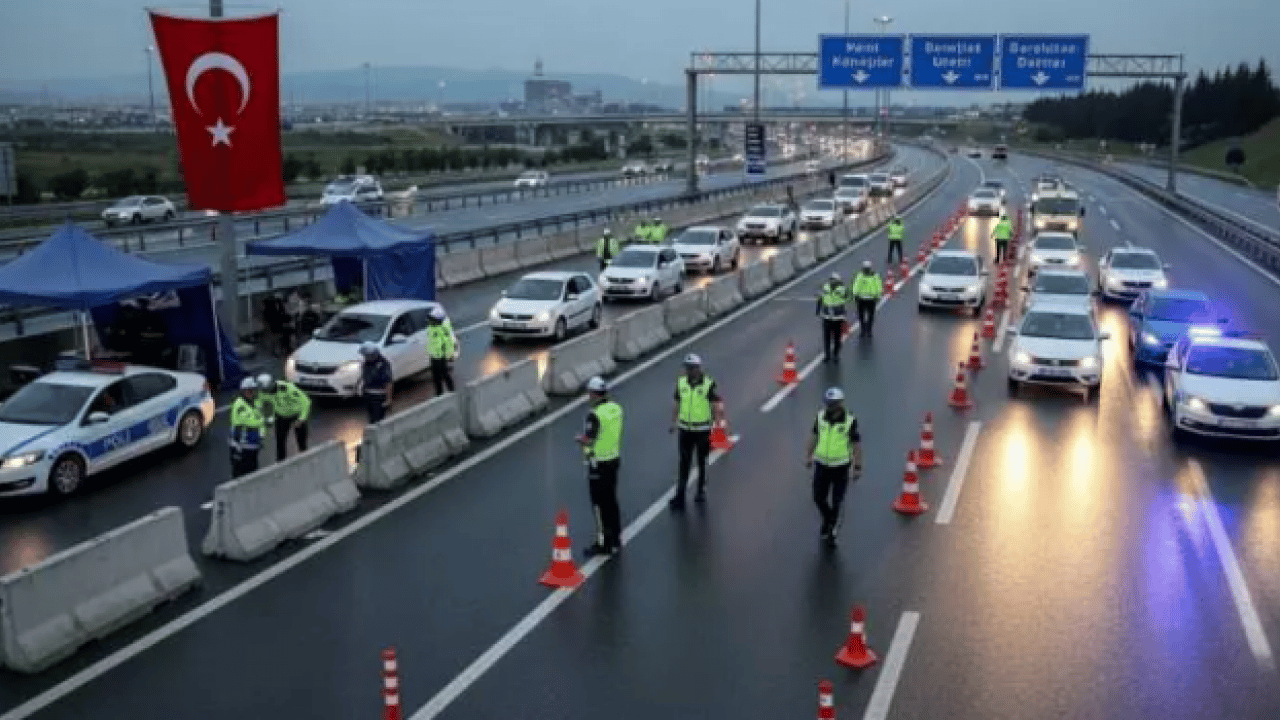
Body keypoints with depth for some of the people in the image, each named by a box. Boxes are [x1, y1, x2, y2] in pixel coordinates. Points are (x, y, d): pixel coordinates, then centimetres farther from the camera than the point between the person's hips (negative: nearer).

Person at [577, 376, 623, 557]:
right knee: (611, 501, 18)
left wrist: (579, 439, 0)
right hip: (614, 458, 8)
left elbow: (588, 441, -22)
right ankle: (615, 540, 27)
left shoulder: (595, 414, -23)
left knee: (600, 504, 2)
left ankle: (603, 543, 8)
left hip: (599, 464, -8)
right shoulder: (616, 408, 2)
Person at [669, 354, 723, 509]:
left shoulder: (709, 385, -13)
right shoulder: (681, 383, 0)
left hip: (703, 430, -3)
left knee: (702, 461, 13)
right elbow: (676, 404, 10)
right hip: (685, 429, 3)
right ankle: (679, 497, 1)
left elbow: (716, 407, -8)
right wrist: (673, 423, 8)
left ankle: (701, 490, 30)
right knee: (683, 463, 0)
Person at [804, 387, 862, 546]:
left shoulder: (850, 420, -14)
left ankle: (832, 533, 19)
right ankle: (828, 519, 39)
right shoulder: (821, 417, -4)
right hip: (822, 465, 3)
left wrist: (858, 467, -9)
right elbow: (814, 436, 10)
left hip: (841, 466, -3)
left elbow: (857, 444, -9)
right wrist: (809, 456, 14)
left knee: (836, 502, 2)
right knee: (818, 498, 9)